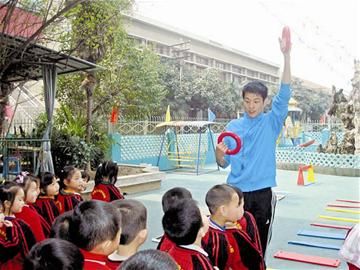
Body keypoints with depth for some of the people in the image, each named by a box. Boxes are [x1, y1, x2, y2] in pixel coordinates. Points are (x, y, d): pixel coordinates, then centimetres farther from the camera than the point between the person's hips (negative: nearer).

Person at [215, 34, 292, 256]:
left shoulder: (271, 123, 0)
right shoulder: (233, 126, 4)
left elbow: (284, 93, -14)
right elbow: (224, 163, 6)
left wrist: (287, 56, -23)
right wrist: (219, 153, -19)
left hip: (262, 193, -1)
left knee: (259, 244, 9)